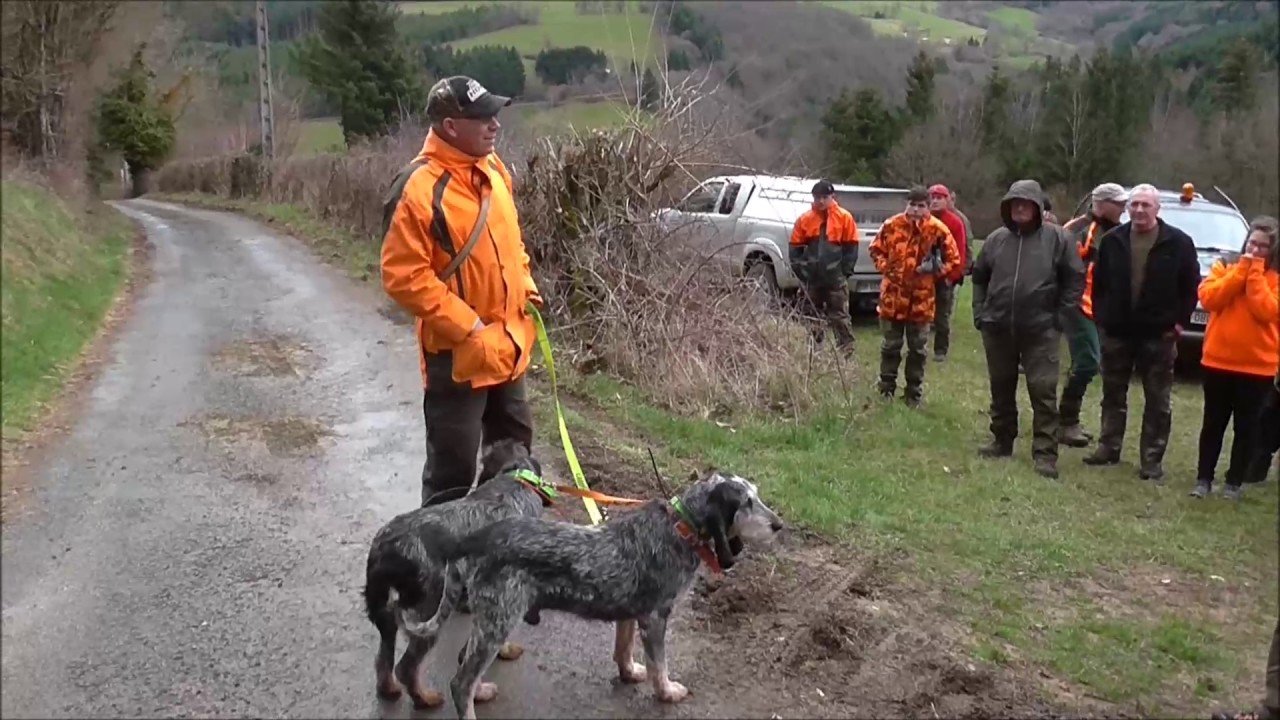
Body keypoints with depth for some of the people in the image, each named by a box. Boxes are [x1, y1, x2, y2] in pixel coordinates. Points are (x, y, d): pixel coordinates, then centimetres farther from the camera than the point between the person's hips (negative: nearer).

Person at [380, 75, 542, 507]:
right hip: (458, 351, -8)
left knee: (515, 446, 23)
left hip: (509, 342, 8)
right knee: (454, 466, 3)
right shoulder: (419, 188, -21)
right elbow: (403, 277, -22)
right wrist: (467, 327, -21)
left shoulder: (492, 168, 5)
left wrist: (525, 286, 7)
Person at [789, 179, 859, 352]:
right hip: (812, 278, 3)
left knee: (840, 317, -4)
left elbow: (851, 247, 0)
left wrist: (845, 271, -5)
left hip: (836, 278, -3)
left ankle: (847, 351, -1)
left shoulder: (844, 217, -1)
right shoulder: (804, 219, 4)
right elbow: (795, 247, 7)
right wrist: (800, 271, 0)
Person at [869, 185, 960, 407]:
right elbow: (876, 249, 9)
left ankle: (914, 394, 21)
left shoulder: (938, 230, -7)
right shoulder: (892, 225, -5)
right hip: (893, 295, 0)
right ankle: (886, 390, 23)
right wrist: (885, 267, -6)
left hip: (921, 299, 0)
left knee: (918, 349, 10)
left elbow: (953, 260, 2)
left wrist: (935, 270, -12)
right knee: (890, 345, 10)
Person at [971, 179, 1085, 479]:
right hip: (997, 328, 4)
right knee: (1001, 389, 14)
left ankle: (1045, 454, -1)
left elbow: (1075, 278, -1)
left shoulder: (1057, 238, -3)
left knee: (1043, 392, -4)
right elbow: (979, 276, 16)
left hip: (1040, 330, -4)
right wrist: (979, 312, 8)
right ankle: (1002, 441, 28)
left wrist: (1061, 315, -5)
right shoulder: (996, 238, 7)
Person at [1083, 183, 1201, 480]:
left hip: (1158, 334, -3)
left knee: (1157, 401, 3)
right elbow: (1098, 281, 10)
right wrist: (1100, 316, 4)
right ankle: (1108, 447, 23)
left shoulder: (1178, 242, -3)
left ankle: (1152, 459, 9)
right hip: (1116, 331, 3)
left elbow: (1191, 286, 1)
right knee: (1113, 394, 12)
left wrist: (1179, 321, -5)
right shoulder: (1113, 240, 4)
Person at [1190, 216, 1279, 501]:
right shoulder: (1225, 265, 4)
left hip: (1257, 366, -1)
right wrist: (1242, 270, -13)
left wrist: (1255, 273, -14)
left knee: (1246, 427, 6)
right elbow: (1208, 298, -12)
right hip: (1218, 360, 1)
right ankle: (1204, 479, 15)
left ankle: (1234, 482, 15)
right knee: (1213, 423, 8)